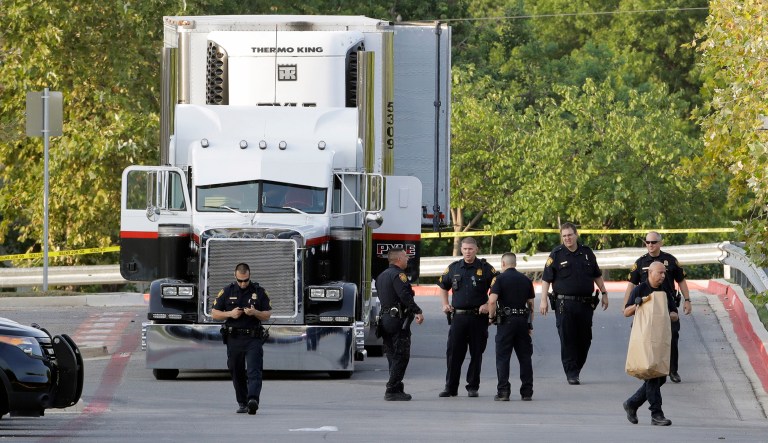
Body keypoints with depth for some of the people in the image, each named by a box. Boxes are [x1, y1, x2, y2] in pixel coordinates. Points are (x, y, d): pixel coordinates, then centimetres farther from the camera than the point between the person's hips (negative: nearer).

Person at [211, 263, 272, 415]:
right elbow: (214, 313, 8)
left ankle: (253, 400, -30)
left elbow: (267, 315, 8)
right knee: (237, 373, 7)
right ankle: (242, 403, 17)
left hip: (253, 339, -2)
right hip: (234, 338, 2)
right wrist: (230, 314, -9)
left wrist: (255, 313, -13)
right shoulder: (227, 292, 6)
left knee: (254, 371, -16)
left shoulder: (259, 292, 5)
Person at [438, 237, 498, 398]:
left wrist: (488, 305, -8)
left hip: (478, 317, -2)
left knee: (476, 354, 2)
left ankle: (473, 387, 10)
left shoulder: (485, 268, 0)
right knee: (453, 353, -1)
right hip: (458, 316, 2)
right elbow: (443, 286, 25)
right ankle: (451, 387, 5)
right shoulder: (453, 268, 9)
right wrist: (445, 304, 13)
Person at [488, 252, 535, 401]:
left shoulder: (500, 279, -5)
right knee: (525, 357, 8)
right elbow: (531, 304, 12)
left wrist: (491, 316, -1)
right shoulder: (526, 280, 9)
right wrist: (530, 324, 17)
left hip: (506, 321, -4)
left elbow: (492, 300, -17)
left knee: (503, 357, 0)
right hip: (523, 321, 4)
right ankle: (527, 392, 8)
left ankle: (503, 391, -5)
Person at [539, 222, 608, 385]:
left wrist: (604, 293, 17)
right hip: (564, 303, -4)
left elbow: (597, 275, 20)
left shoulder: (586, 252, 10)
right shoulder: (556, 255, -1)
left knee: (585, 339, 6)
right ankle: (571, 373, -3)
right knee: (567, 339, -6)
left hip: (585, 303, 4)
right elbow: (546, 279, -1)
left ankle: (576, 369, 21)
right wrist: (544, 300, -9)